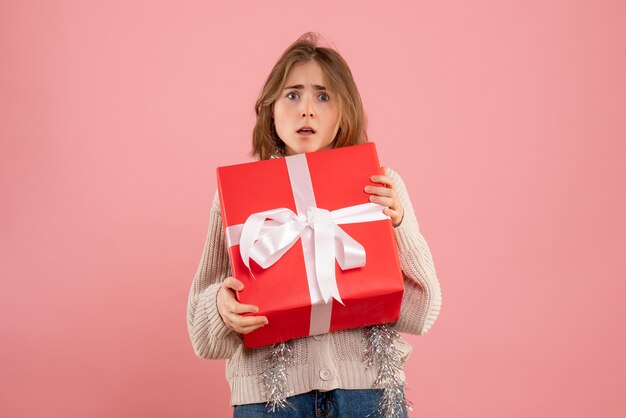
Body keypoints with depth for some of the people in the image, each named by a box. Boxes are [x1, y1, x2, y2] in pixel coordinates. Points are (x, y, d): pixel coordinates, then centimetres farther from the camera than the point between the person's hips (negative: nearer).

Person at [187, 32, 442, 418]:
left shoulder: (383, 186, 3)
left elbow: (423, 308, 2)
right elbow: (204, 315, 6)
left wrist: (398, 223, -11)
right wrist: (221, 305, -16)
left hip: (367, 380, 0)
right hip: (269, 385, 0)